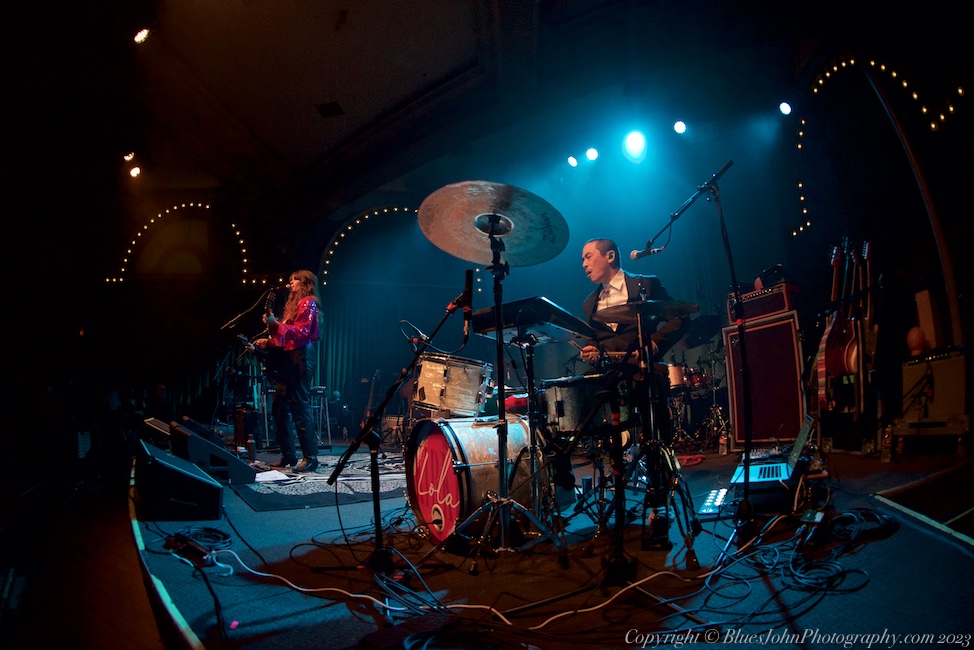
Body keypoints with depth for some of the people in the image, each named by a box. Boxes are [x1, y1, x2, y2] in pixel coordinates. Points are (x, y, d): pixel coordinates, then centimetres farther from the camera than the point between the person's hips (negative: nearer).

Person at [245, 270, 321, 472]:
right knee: (279, 407, 7)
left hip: (300, 357, -10)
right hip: (288, 359, 10)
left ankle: (311, 457, -8)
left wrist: (276, 324, -21)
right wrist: (267, 342, 17)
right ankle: (288, 455, 13)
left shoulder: (308, 303, -3)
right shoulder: (293, 304, 23)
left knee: (299, 407, -11)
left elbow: (301, 332, -15)